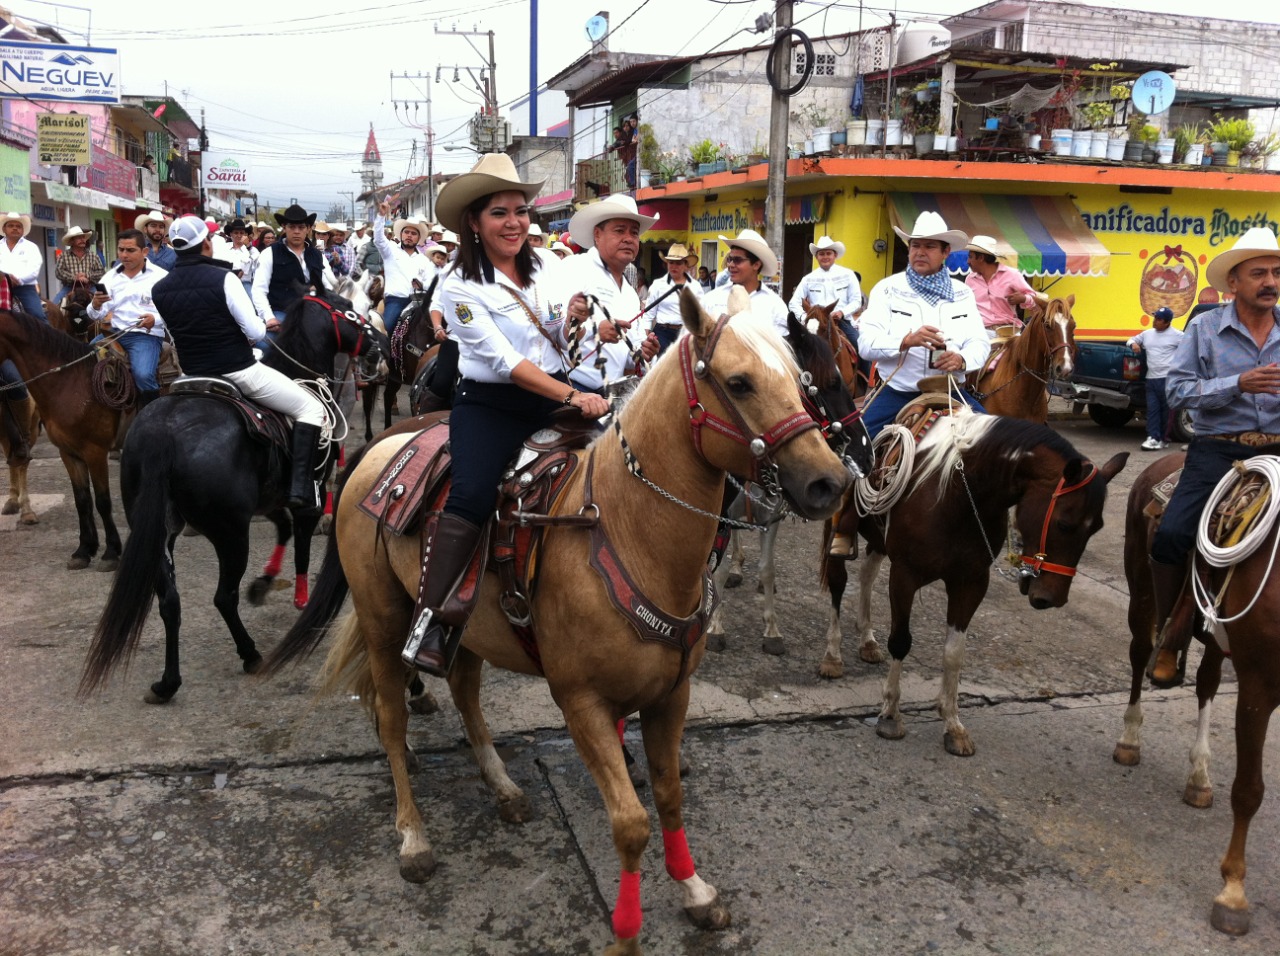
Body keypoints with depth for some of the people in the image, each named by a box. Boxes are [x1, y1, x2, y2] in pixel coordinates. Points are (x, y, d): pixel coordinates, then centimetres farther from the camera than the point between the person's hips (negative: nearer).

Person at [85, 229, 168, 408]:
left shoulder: (161, 276, -1)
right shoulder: (110, 277, 11)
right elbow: (96, 316, 7)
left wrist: (156, 319, -24)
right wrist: (95, 305, -16)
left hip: (146, 335, -5)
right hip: (115, 333, 6)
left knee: (142, 375, -30)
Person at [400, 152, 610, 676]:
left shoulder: (543, 269, 8)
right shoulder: (460, 285, -8)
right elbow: (504, 361, -17)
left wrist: (571, 317, -3)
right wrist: (573, 396, -26)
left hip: (554, 396, 6)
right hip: (490, 405, -6)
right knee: (472, 494, -29)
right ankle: (432, 621, -26)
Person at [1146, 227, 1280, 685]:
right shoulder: (1206, 328, 2)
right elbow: (1176, 389, -7)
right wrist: (1238, 384, -18)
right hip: (1218, 449, -3)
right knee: (1171, 535, -19)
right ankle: (1168, 642, 0)